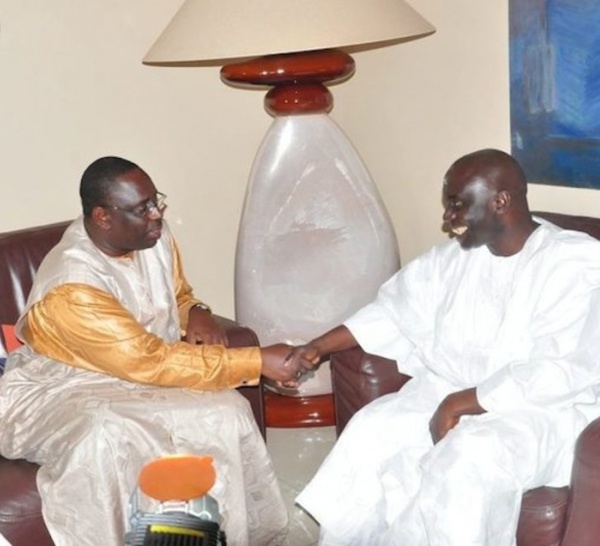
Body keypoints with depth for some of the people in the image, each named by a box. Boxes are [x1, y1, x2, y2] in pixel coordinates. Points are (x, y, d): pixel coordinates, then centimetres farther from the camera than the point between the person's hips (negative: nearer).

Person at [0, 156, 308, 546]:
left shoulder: (154, 236, -6)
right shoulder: (71, 288, -29)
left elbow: (178, 296, 15)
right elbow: (152, 362, -30)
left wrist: (198, 315, -11)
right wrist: (258, 362, -31)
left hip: (134, 377, 7)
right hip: (61, 392, -6)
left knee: (226, 412, -17)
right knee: (103, 438, -39)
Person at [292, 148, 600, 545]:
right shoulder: (455, 256, 9)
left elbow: (562, 372, -22)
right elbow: (394, 311, 15)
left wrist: (464, 403, -23)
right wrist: (318, 347, 6)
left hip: (541, 410, -6)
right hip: (450, 393, 7)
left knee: (468, 459, -34)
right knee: (372, 430, -17)